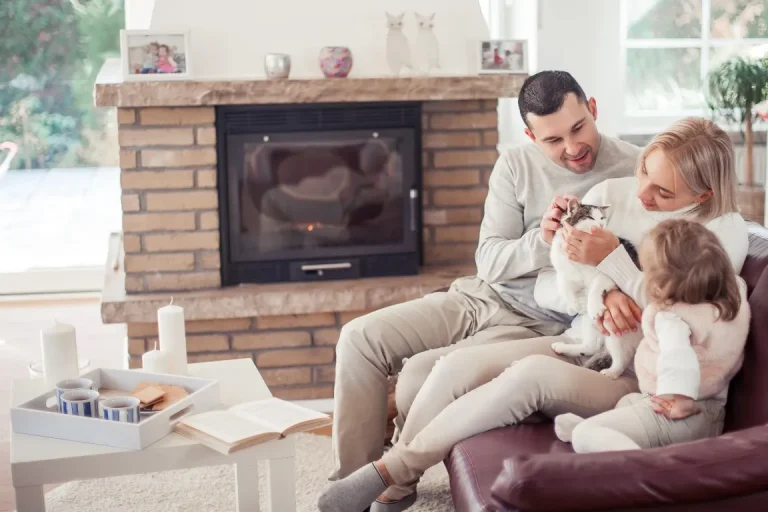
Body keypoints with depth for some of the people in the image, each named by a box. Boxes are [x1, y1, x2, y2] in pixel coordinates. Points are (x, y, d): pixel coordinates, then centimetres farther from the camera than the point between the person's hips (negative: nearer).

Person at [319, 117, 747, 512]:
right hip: (579, 347, 5)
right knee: (458, 366, -21)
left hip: (640, 381, -4)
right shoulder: (611, 194, 1)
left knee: (533, 373, -33)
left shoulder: (725, 231, -9)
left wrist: (611, 259, -21)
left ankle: (391, 470, -22)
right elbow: (545, 290, 2)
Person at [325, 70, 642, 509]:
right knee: (360, 338, -7)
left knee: (422, 375, -24)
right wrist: (541, 242, -20)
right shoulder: (516, 166, 2)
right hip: (482, 297, 6)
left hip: (544, 325, -5)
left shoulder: (636, 171, -10)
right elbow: (488, 260, -1)